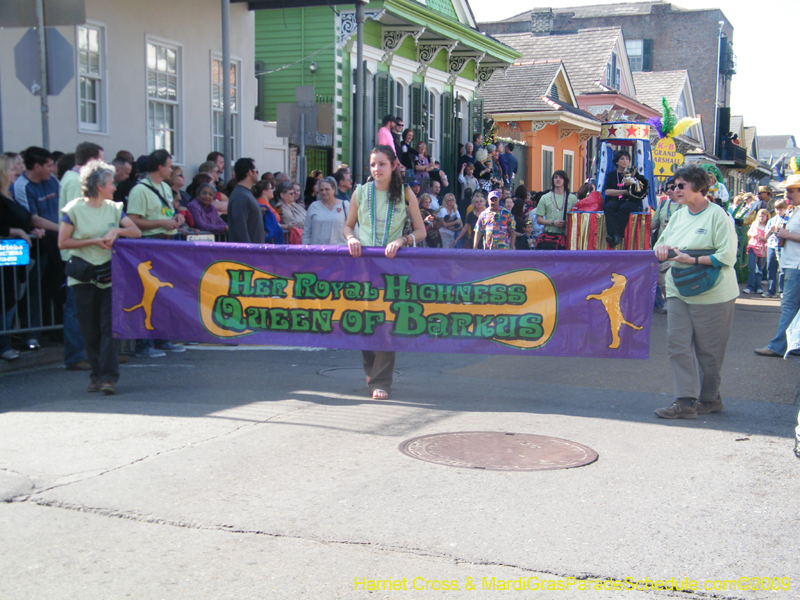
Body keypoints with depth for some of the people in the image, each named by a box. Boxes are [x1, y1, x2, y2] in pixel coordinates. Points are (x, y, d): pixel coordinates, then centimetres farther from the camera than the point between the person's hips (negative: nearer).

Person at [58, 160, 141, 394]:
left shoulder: (113, 208, 9)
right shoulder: (75, 208, -2)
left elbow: (136, 232, 9)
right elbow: (63, 242, -5)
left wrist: (117, 230, -10)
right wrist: (94, 241, -12)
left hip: (110, 274, 2)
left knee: (110, 326, -7)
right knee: (90, 329, 3)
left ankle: (109, 377, -9)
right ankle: (97, 375, 14)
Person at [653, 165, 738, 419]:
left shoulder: (718, 215, -9)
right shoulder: (678, 216, 12)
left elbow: (727, 257, -15)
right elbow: (663, 243, 17)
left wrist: (692, 260, -20)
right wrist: (661, 248, -7)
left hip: (711, 295, -6)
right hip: (678, 292, 6)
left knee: (708, 350, 4)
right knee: (677, 345, -4)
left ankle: (710, 398, 21)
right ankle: (685, 401, -3)